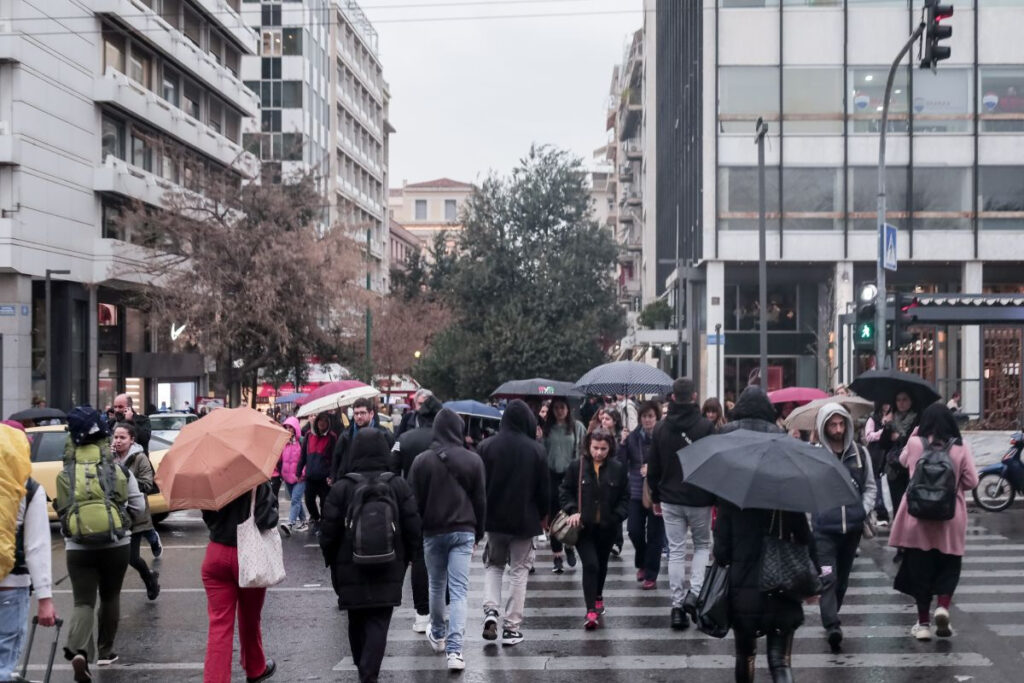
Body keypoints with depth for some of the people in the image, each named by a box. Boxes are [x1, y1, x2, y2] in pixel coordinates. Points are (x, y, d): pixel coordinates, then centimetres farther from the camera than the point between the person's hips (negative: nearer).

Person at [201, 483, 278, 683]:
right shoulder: (259, 484, -17)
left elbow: (208, 517, 6)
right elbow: (268, 519, -20)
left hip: (216, 555, 2)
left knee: (219, 623, 3)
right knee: (250, 619, 17)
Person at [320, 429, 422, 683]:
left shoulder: (341, 488, -8)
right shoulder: (398, 486, -4)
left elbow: (329, 532, -4)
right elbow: (413, 528, -1)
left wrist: (332, 561, 12)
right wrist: (406, 558, 13)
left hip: (351, 569, 0)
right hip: (389, 569, 0)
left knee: (357, 621, 17)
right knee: (378, 622, 0)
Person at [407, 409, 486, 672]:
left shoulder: (422, 461, -6)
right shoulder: (473, 460, -3)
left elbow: (414, 501, -2)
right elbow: (481, 501, 3)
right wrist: (477, 534, 13)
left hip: (433, 532, 1)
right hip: (463, 532, 0)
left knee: (436, 586, 19)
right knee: (459, 591, -3)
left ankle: (438, 635, 38)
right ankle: (454, 649, -12)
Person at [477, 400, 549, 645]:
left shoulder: (487, 447, -7)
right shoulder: (536, 450, -9)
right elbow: (544, 488, -4)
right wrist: (542, 515, 12)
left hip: (494, 518, 1)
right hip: (525, 521, -1)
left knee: (493, 565, 20)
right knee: (519, 572, 9)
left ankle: (491, 610, -1)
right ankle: (511, 627, 8)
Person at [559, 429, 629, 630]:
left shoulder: (618, 468, -2)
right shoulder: (577, 466, -5)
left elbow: (625, 498, 4)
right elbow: (566, 491, 2)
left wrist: (617, 517, -8)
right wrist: (572, 511, -12)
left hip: (607, 527, 2)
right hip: (583, 526, -2)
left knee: (602, 564, 18)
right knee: (590, 564, -13)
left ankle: (598, 597, 43)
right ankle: (591, 610, -12)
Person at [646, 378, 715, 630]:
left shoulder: (660, 429, 1)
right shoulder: (706, 426, -10)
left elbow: (653, 468, 7)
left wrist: (655, 497, 17)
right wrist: (718, 498, -1)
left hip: (670, 500, 2)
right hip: (700, 499, -2)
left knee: (675, 551, 8)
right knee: (702, 545, 15)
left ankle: (678, 605, 6)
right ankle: (695, 593, -2)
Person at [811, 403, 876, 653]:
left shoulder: (860, 453, 6)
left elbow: (870, 486, 14)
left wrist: (864, 510, 1)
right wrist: (816, 509, -8)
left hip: (853, 527, 4)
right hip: (824, 528, -4)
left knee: (843, 576, 16)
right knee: (828, 578, -14)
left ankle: (831, 616, 35)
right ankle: (832, 626, -18)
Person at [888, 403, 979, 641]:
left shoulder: (914, 444, -5)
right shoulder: (960, 447, -6)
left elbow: (903, 461, 16)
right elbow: (972, 481, -4)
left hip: (918, 517, 0)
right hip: (950, 518, 0)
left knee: (920, 568, 9)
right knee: (948, 566, 15)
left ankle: (923, 622, 13)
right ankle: (943, 606, -8)